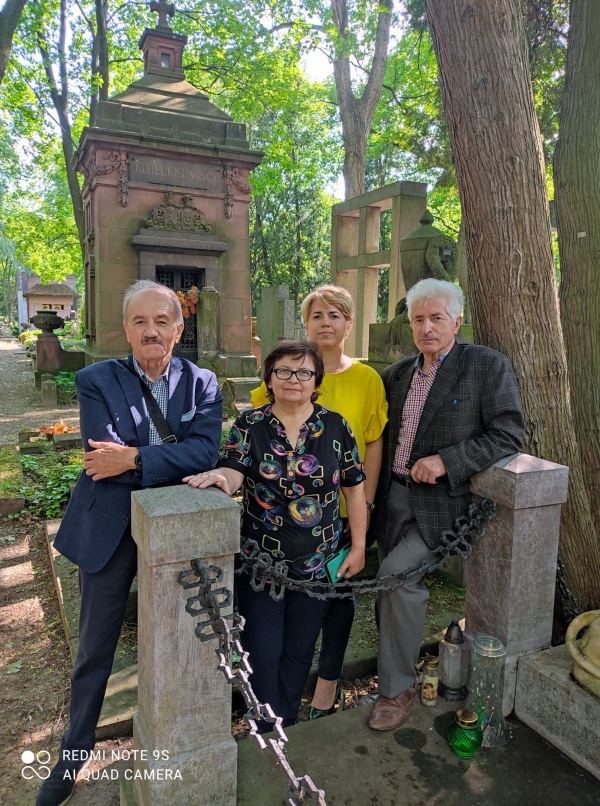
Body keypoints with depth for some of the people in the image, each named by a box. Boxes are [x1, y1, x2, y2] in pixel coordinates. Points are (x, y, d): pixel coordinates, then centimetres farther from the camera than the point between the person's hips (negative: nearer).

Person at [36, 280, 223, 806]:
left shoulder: (202, 384, -3)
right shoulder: (96, 381, -5)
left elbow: (206, 452, -18)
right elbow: (105, 457, -19)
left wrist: (134, 458, -24)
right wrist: (172, 458, -19)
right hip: (109, 532, 0)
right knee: (95, 649, 17)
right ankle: (74, 755, 41)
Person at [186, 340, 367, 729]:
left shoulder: (335, 426, -3)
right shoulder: (250, 424, -5)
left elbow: (354, 488, 1)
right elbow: (233, 471, -17)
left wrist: (359, 546, 1)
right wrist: (220, 476, -41)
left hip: (318, 563, 1)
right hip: (260, 561, -1)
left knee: (299, 651, 17)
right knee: (262, 652, 8)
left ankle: (287, 729, 40)